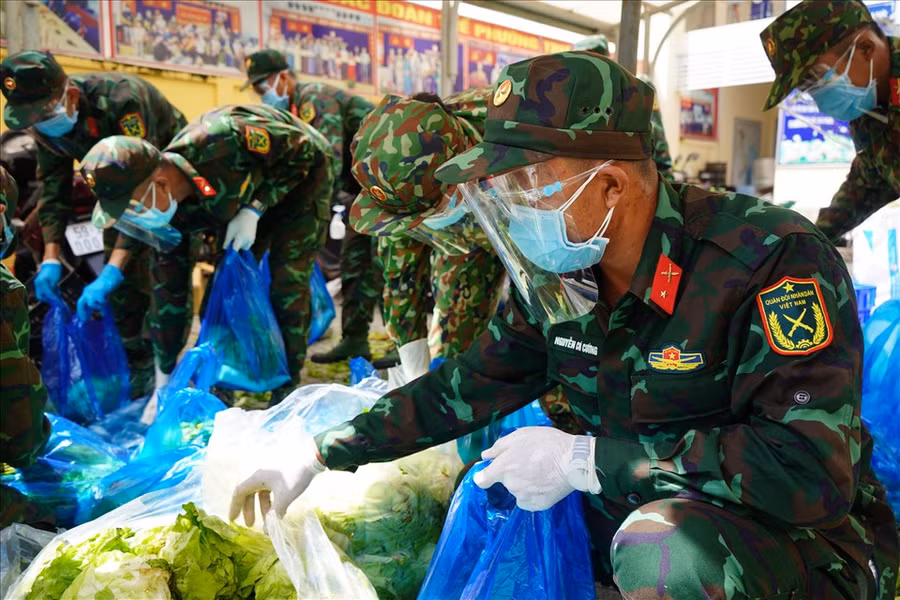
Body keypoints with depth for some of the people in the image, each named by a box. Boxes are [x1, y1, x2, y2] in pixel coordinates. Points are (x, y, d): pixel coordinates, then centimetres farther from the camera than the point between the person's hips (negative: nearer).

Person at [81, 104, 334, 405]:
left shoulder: (221, 140, -41)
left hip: (302, 172, -5)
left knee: (287, 279, -16)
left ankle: (288, 387, -2)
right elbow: (170, 292, -11)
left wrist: (254, 210, -31)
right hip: (249, 191, 6)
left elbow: (302, 148, -27)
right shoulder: (173, 215, -20)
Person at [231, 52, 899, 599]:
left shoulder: (772, 260, -25)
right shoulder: (560, 277, -5)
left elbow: (812, 472, -32)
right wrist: (320, 451, 0)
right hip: (630, 515, 6)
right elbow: (466, 387, 4)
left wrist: (583, 460, -28)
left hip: (804, 540, -5)